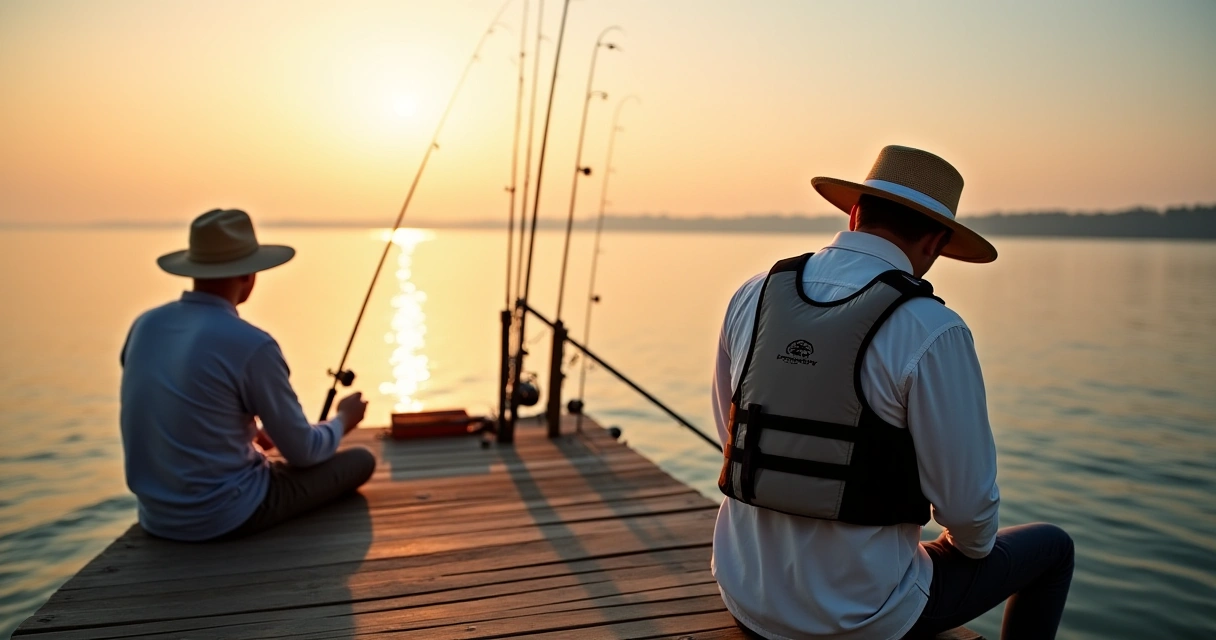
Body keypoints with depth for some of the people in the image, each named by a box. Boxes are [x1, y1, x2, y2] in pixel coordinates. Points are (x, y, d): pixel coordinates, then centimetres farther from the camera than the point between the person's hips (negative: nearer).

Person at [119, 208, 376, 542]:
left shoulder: (145, 325, 1)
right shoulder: (252, 345, -20)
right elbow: (303, 452, -10)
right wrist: (342, 420, 11)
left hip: (157, 515, 8)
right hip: (226, 516, -7)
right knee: (360, 461, 10)